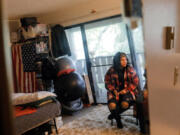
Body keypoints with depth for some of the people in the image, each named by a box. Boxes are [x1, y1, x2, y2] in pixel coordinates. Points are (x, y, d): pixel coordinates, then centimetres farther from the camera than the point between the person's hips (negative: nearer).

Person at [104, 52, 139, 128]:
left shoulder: (130, 69, -2)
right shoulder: (111, 70, -2)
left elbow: (135, 81, 0)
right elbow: (107, 82, 5)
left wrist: (126, 90, -12)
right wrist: (113, 90, -11)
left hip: (127, 90, 0)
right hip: (115, 91, 0)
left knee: (125, 104, -31)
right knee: (112, 105, -28)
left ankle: (114, 114, 5)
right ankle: (117, 119, 9)